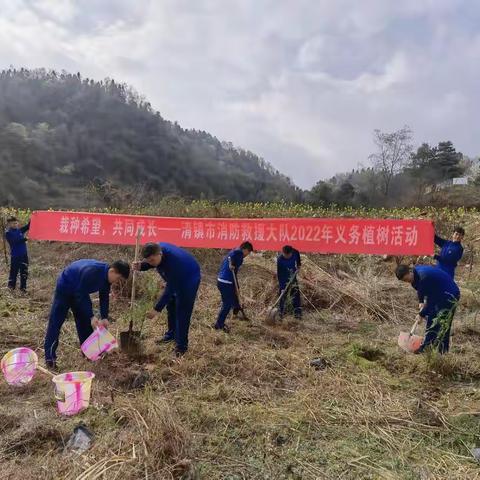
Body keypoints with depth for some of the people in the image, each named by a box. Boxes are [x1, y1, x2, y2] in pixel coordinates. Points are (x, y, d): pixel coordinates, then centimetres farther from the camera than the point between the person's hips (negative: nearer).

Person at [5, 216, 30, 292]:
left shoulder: (20, 230, 8)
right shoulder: (8, 233, -8)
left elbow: (28, 226, 3)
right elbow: (15, 241, -21)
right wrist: (25, 238, -30)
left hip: (24, 254, 5)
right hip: (15, 256, -5)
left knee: (24, 272, 9)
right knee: (14, 271, 6)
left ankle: (23, 287, 19)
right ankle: (11, 287, 22)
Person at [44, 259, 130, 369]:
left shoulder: (107, 277, -13)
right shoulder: (91, 272, -39)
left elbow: (104, 297, -4)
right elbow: (81, 295, -33)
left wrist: (104, 318, -14)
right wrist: (91, 317, -32)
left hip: (79, 292, 8)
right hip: (65, 289, -8)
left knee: (84, 321, 9)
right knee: (55, 322, -7)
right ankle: (50, 358, -4)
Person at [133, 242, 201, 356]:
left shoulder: (173, 261, -43)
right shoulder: (158, 248, -22)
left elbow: (170, 289, -36)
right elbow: (150, 264, 0)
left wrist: (157, 309, -33)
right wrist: (141, 266, -24)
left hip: (189, 279, -8)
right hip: (175, 279, 8)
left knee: (182, 312, -8)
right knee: (171, 306, 17)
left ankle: (182, 345, 1)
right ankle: (171, 334, 35)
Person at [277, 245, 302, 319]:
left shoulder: (295, 252, -21)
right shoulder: (280, 259, -30)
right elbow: (279, 274, -25)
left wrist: (298, 266, 1)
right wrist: (282, 287, -26)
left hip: (292, 277, 3)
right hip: (283, 278, -3)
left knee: (296, 293, 0)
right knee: (283, 295, 2)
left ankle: (297, 312, 8)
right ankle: (281, 312, 18)